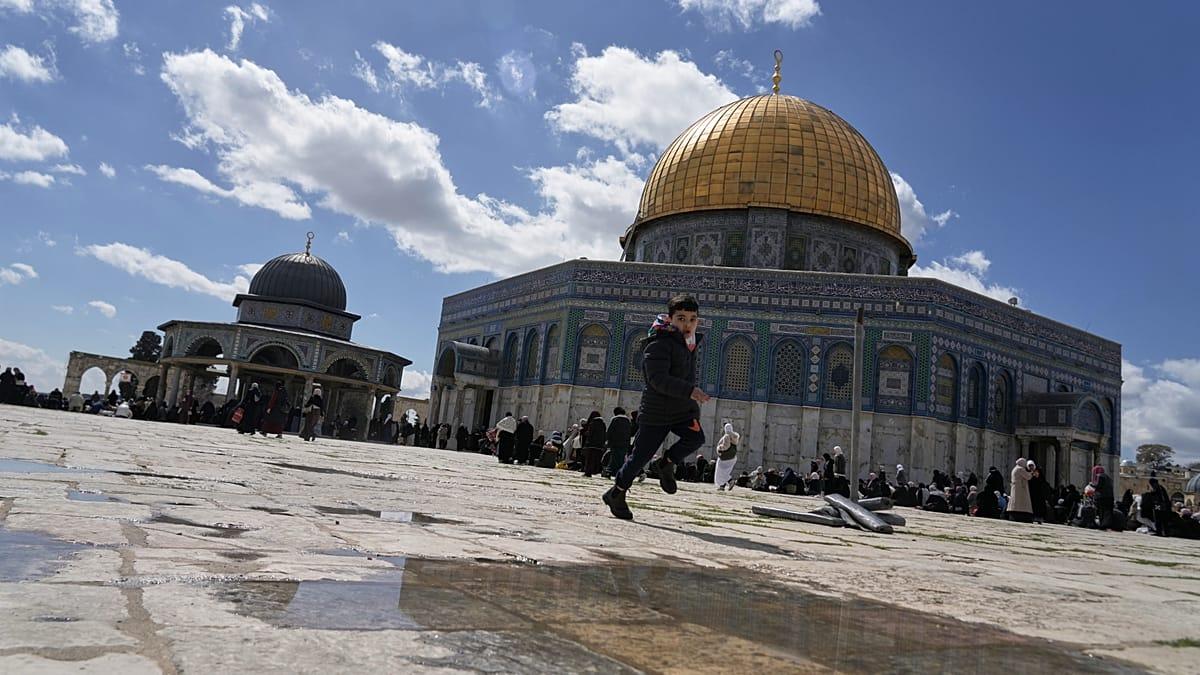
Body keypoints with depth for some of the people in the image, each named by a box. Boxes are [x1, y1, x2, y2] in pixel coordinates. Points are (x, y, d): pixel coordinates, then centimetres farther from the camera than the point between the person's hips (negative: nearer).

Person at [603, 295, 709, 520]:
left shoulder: (691, 342, 9)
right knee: (641, 454, 0)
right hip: (656, 411, -6)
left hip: (684, 408, 6)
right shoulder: (659, 343, -17)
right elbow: (658, 379, -30)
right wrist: (690, 390, -37)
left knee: (696, 437, -20)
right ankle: (616, 493, 21)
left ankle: (666, 464, 7)